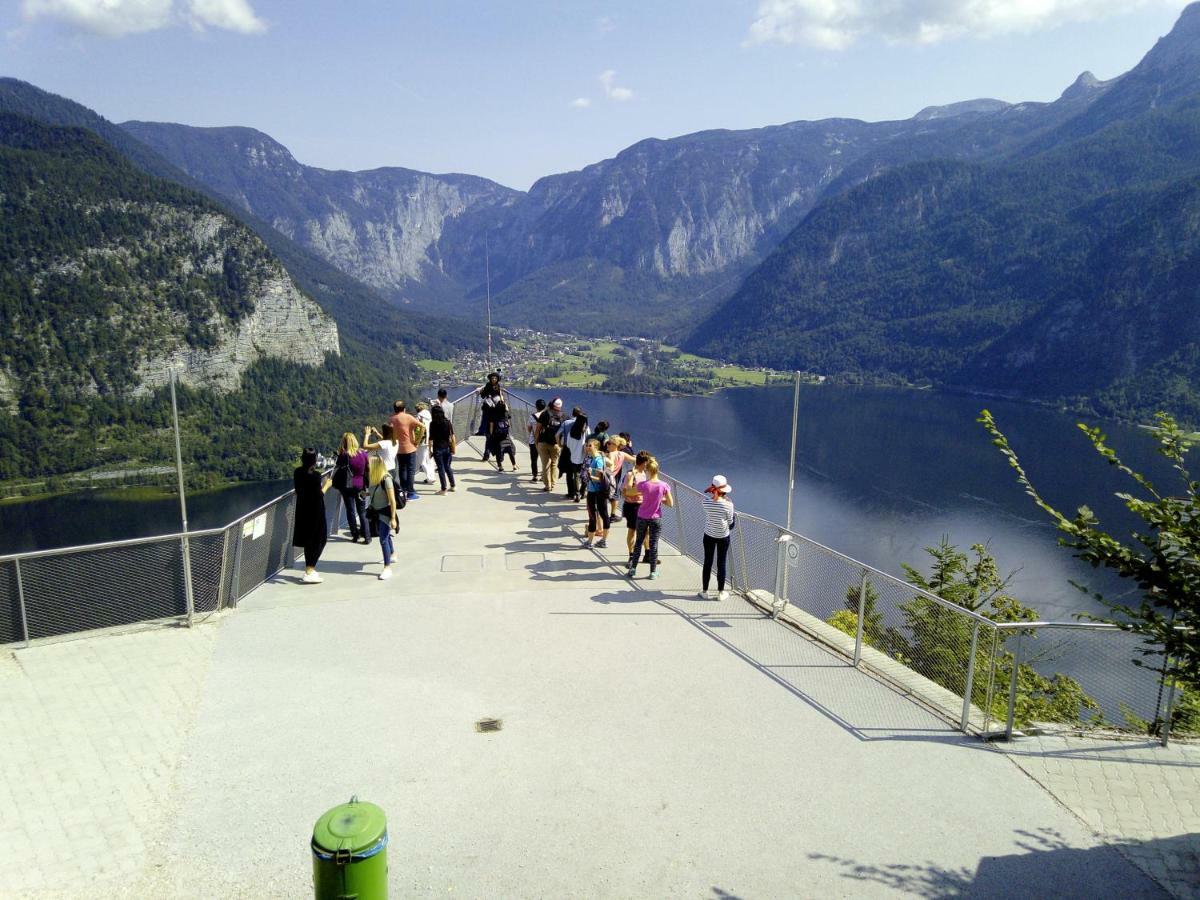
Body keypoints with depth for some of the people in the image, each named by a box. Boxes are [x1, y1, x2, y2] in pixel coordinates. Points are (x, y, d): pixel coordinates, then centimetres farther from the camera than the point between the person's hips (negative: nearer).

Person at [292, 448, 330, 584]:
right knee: (318, 540, 4)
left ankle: (309, 569, 26)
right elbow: (319, 495, -18)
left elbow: (298, 489, 10)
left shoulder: (297, 472, 0)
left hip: (302, 510, 7)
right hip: (314, 511, -7)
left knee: (308, 540, 18)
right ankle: (309, 572, 2)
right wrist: (326, 486, -4)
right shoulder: (315, 475, -20)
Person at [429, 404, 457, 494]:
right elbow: (452, 436, 0)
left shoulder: (433, 424, -10)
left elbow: (431, 438, -10)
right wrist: (454, 447, 8)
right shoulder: (448, 422, -2)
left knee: (441, 469, 6)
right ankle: (453, 486, 25)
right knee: (448, 467, 20)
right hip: (447, 448, 4)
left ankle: (444, 489, 11)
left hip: (438, 448, -3)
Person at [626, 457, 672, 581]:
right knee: (654, 544, 9)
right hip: (656, 519, 0)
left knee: (639, 542, 15)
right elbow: (670, 503, -7)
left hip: (642, 518, 0)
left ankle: (633, 569, 19)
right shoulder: (664, 486, -14)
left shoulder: (644, 485, -18)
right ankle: (653, 572, 16)